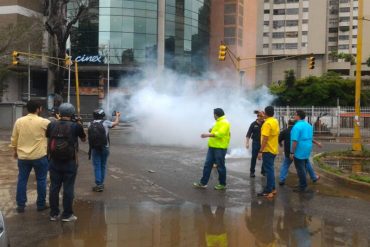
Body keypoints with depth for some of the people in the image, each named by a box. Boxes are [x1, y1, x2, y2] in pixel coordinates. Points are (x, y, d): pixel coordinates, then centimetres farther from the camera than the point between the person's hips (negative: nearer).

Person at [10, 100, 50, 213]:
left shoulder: (19, 121, -1)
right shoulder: (43, 122, -11)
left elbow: (14, 139, 6)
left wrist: (15, 151, 22)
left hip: (23, 156, 3)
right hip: (39, 156, -3)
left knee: (22, 180, 11)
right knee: (41, 180, 9)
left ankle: (20, 205, 15)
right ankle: (41, 204, 16)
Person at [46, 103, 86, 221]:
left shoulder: (52, 125, -6)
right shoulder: (76, 126, -13)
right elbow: (84, 139, 5)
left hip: (54, 162, 3)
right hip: (70, 163, -3)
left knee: (54, 187, 12)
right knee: (68, 188, 6)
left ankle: (54, 214, 20)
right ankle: (67, 215, 13)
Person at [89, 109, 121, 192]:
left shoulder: (91, 124, -2)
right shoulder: (105, 123, -8)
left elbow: (90, 136, 9)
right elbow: (116, 123, 6)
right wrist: (117, 116, 22)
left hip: (95, 148, 0)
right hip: (104, 148, 0)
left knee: (97, 166, 3)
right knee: (103, 166, 13)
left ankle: (99, 185, -1)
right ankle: (101, 183, 21)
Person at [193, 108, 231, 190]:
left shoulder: (224, 122, -13)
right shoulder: (218, 122, 19)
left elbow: (220, 134, -25)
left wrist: (208, 135, -26)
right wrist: (212, 130, 10)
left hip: (220, 148, -9)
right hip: (212, 147, 9)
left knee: (220, 166, 1)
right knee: (207, 165, 7)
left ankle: (222, 184, 13)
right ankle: (203, 183, 11)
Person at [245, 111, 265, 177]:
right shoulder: (253, 124, -3)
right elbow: (249, 134, -4)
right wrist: (247, 143, -10)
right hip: (256, 142, -1)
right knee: (254, 157, 3)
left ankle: (263, 171, 19)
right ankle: (252, 171, 12)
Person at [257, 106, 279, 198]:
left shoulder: (267, 123, -19)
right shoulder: (275, 121, 9)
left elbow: (265, 138, -24)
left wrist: (260, 151, -22)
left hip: (268, 150, -9)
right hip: (274, 149, 9)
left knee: (269, 170, -5)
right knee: (270, 169, 16)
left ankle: (268, 191, -1)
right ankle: (272, 188, 22)